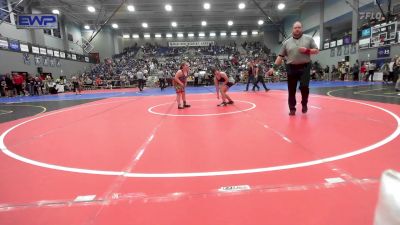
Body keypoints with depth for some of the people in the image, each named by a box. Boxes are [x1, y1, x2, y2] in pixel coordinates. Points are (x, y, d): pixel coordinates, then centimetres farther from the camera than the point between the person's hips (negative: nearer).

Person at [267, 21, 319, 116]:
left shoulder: (309, 39, 6)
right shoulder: (287, 42, 8)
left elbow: (316, 50, 6)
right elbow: (280, 56, 7)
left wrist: (306, 50, -12)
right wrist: (274, 67, 0)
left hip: (304, 67, -1)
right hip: (291, 68, 1)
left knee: (304, 86, -12)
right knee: (291, 90, 4)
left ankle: (304, 104, 15)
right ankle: (292, 109, 17)